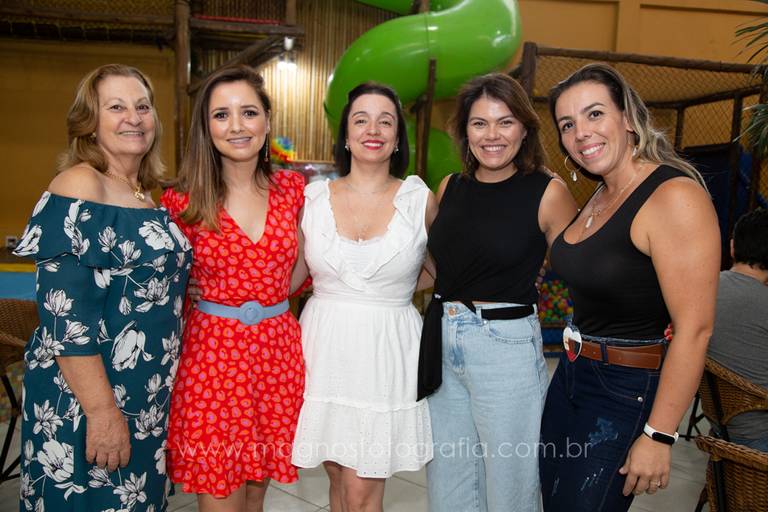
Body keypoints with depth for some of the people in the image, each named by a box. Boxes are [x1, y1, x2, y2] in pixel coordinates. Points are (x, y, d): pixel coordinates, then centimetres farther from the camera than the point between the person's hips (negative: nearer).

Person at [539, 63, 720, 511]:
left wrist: (659, 436, -20)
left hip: (625, 394, -8)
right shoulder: (599, 197, 8)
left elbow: (694, 329, -22)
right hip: (570, 376, 8)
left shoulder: (674, 196, -20)